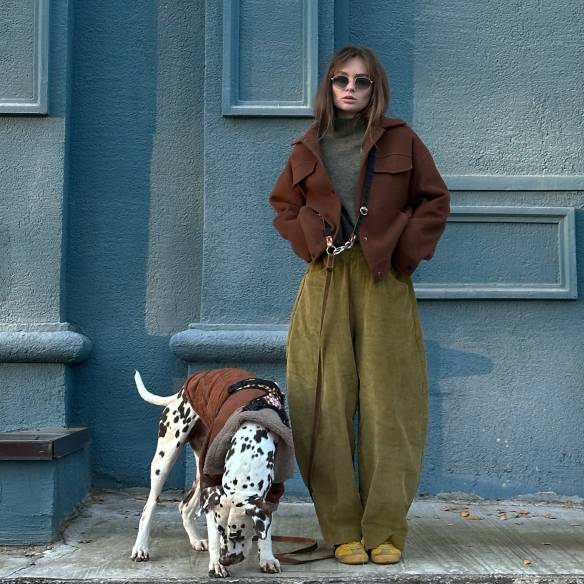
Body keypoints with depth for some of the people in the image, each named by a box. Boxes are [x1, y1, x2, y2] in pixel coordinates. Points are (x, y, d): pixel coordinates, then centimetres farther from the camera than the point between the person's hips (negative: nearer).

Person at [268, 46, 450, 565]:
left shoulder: (400, 141, 9)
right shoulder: (309, 148, 14)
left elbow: (435, 201, 10)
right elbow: (284, 207, 20)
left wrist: (404, 251, -3)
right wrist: (314, 241, 2)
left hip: (386, 286, -1)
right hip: (326, 284, 2)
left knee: (387, 405, -4)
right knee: (326, 406, -4)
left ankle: (385, 531, 4)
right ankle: (343, 530, 5)